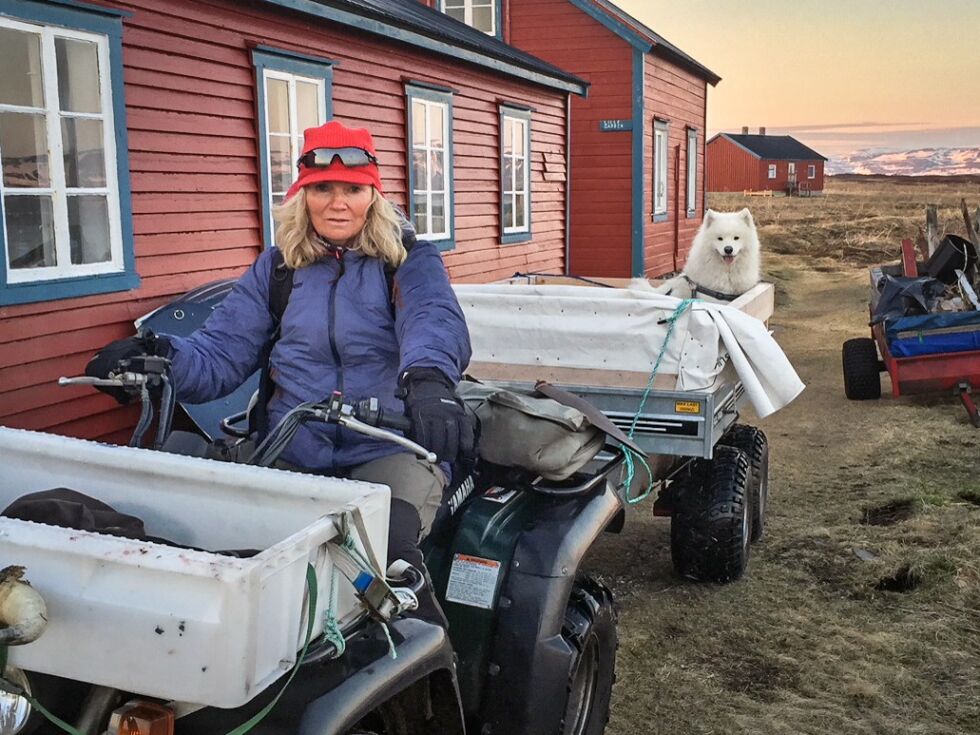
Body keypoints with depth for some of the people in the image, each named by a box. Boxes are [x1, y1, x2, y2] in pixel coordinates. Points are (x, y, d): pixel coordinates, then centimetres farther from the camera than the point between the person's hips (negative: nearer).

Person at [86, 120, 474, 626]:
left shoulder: (410, 260, 6)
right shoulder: (275, 269, 16)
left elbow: (435, 320, -17)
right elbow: (220, 354, 7)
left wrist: (428, 378, -42)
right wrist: (158, 355, -16)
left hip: (391, 451, -2)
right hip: (292, 456, 3)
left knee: (387, 544, -33)